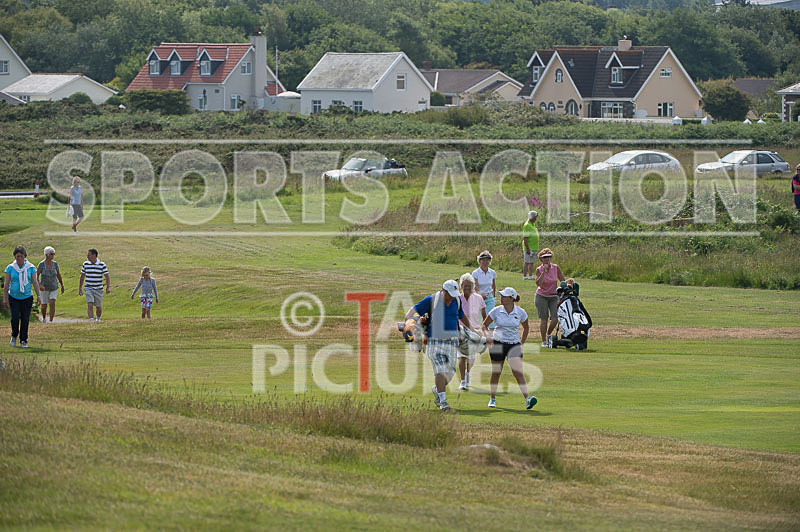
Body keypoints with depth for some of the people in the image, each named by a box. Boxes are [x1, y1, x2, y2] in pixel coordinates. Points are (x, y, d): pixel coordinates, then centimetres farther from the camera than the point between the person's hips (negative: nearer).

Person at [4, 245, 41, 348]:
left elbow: (35, 282, 1)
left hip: (27, 297, 0)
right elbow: (6, 284, 1)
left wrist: (38, 295, -8)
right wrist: (5, 298, -2)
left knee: (25, 319, -3)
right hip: (14, 297, 0)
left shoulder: (31, 268, 0)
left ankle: (23, 341, 6)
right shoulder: (10, 268, 0)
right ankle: (14, 336, 15)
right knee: (15, 318, -11)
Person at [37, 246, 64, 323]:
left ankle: (51, 321, -12)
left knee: (52, 304, -16)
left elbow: (58, 275, 9)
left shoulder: (55, 264, -5)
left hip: (54, 288, 1)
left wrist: (62, 285, 16)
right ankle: (44, 318, 39)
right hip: (44, 288, -1)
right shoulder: (41, 265, -15)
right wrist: (39, 285, -29)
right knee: (44, 306, 9)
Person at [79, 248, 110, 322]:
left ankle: (98, 319, 37)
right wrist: (80, 288, 10)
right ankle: (91, 321, -21)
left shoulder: (102, 265, -6)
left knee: (98, 307, 11)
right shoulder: (86, 264, 1)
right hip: (89, 289, 1)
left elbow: (107, 277, -4)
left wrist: (108, 287, -18)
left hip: (98, 289, 0)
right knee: (90, 305, -17)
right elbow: (82, 277, 10)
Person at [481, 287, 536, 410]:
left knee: (518, 372, -16)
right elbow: (485, 325, 8)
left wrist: (522, 343, 9)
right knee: (496, 372, 8)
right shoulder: (496, 311, -4)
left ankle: (527, 399, -24)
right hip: (498, 343, 1)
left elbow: (525, 327, 14)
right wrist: (487, 336, -8)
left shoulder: (520, 312, -3)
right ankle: (493, 399, 27)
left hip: (514, 344, -1)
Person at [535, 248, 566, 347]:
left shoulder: (556, 268, -1)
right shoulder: (539, 270, -6)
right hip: (541, 297, -2)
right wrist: (544, 271, -25)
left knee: (555, 318, -10)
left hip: (554, 297, 2)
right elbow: (538, 283, -21)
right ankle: (544, 341, 3)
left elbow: (563, 280, 6)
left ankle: (548, 335, 16)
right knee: (544, 319, -6)